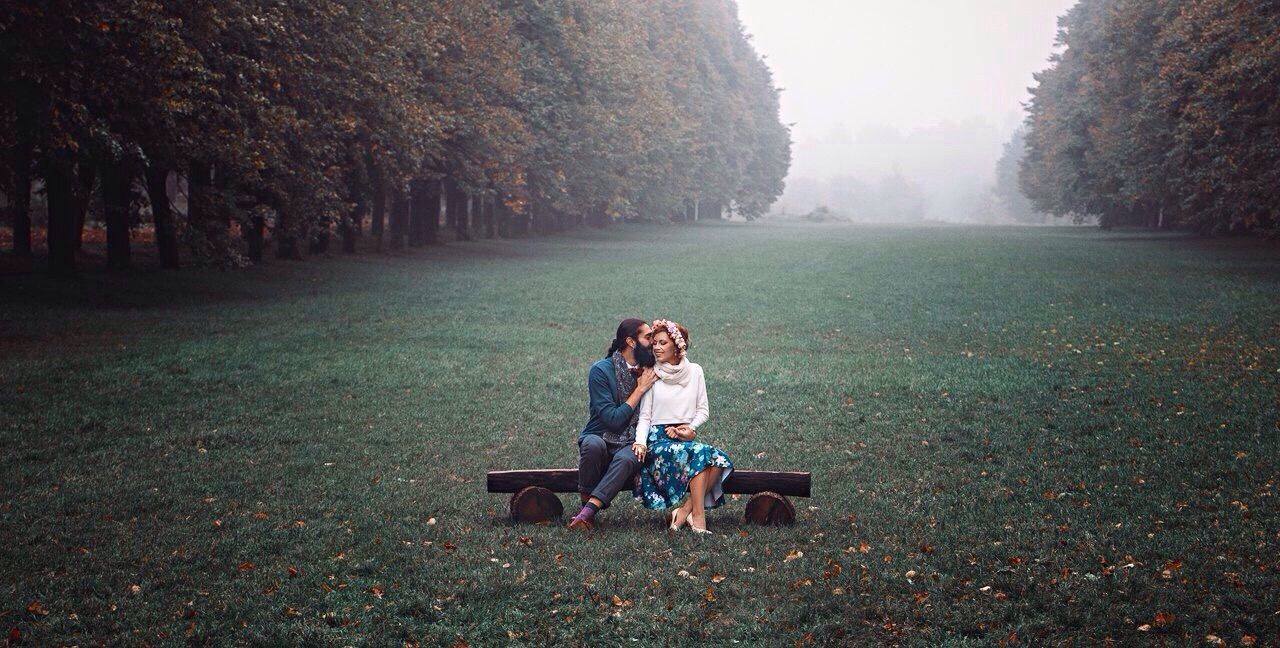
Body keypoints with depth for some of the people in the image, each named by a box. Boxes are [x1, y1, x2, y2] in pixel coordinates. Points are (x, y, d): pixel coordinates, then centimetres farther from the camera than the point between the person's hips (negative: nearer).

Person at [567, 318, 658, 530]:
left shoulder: (648, 369, 7)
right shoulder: (601, 370, -9)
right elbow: (613, 420, -16)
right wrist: (640, 389, -15)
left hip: (629, 444, 2)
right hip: (600, 437, -2)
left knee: (627, 458, -34)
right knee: (594, 444, -38)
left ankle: (587, 512, -40)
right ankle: (586, 503, -22)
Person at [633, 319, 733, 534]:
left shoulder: (694, 371, 11)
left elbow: (703, 410, 12)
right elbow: (645, 416, 1)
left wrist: (690, 428, -7)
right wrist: (641, 442, -17)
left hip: (686, 438, 3)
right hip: (658, 438, -3)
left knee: (719, 458, -27)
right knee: (700, 453, -32)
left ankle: (684, 509, -23)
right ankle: (698, 517, -29)